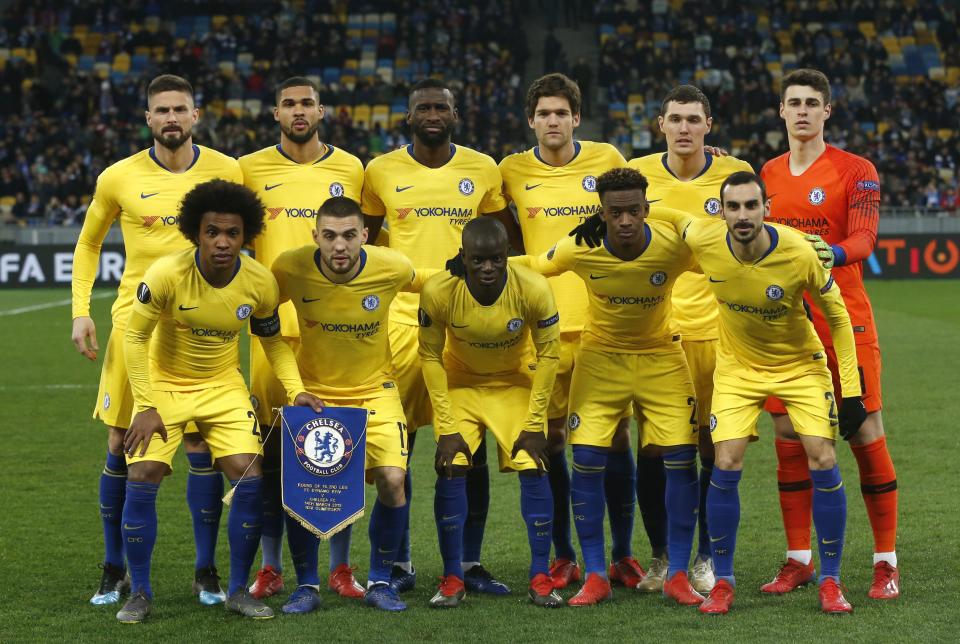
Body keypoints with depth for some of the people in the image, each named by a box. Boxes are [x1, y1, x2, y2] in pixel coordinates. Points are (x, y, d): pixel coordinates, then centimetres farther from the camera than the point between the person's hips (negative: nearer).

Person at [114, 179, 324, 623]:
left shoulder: (260, 282, -14)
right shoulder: (166, 275, -24)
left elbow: (273, 340, 4)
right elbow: (135, 338, -14)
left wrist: (295, 389, -10)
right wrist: (146, 406, -18)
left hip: (224, 386, 2)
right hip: (163, 384, -2)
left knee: (250, 479, -11)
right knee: (141, 480, -13)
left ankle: (238, 590, 5)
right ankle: (139, 593, 3)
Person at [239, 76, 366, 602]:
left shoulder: (350, 169, 8)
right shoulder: (251, 170, 5)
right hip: (273, 324, -1)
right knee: (271, 445, 1)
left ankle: (340, 568, 9)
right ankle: (270, 568, 10)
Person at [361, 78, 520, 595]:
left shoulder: (482, 169, 6)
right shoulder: (381, 172, 4)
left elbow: (507, 237, 16)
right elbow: (363, 241, 14)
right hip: (400, 314, 0)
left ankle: (470, 562, 10)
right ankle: (399, 562, 11)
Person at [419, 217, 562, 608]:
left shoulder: (533, 290, -28)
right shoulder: (438, 292, -27)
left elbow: (548, 355, -14)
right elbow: (430, 357, -14)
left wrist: (535, 425, -14)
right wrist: (447, 428, -16)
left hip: (516, 383, 0)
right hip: (460, 382, 0)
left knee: (532, 469, -11)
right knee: (451, 470, -13)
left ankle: (540, 579, -1)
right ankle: (452, 580, -1)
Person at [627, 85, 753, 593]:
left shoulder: (735, 174, 0)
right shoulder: (636, 174, 1)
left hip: (716, 329, 0)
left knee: (716, 448, 2)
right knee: (652, 449, 1)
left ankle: (706, 558, 16)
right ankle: (660, 556, 16)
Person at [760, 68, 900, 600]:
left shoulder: (856, 171, -2)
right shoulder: (767, 174, 13)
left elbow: (863, 239, -15)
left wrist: (830, 252, -33)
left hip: (844, 321, -4)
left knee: (866, 435, -4)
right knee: (788, 438, 4)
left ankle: (886, 562, 3)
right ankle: (798, 560, 13)